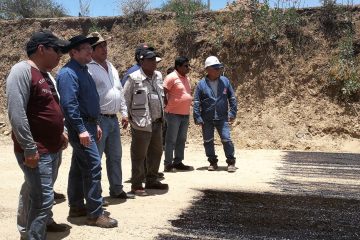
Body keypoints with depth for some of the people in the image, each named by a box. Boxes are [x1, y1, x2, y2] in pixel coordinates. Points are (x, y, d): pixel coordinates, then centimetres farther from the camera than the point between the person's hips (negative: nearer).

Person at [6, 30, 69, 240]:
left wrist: (61, 132, 17)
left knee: (42, 194, 24)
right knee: (43, 197, -8)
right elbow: (16, 114, -23)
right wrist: (29, 149, -23)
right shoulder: (22, 71, -16)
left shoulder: (46, 74, 13)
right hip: (36, 151, -9)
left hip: (53, 148, 9)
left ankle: (45, 222, 41)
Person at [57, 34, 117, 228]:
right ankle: (95, 214, -3)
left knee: (79, 168, 15)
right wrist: (81, 129, -26)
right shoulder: (68, 73, -14)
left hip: (88, 125, 10)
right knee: (93, 167, -10)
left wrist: (95, 124, 21)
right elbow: (69, 103, -23)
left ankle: (76, 207, 26)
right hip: (80, 127, -10)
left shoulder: (83, 70, 16)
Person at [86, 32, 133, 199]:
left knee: (115, 156, 15)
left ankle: (116, 190, 27)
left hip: (113, 119, 9)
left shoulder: (111, 68, 16)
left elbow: (120, 91, 21)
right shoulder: (89, 69, -11)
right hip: (99, 120, -8)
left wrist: (124, 113, 14)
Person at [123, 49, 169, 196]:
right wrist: (130, 116, -7)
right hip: (141, 123, -7)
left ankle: (151, 180, 31)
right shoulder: (134, 78, -11)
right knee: (139, 155, 0)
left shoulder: (158, 76, 10)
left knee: (156, 152, 16)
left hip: (157, 122, 8)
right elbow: (125, 98, -8)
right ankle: (136, 185, 11)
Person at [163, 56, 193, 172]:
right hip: (174, 114, -8)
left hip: (185, 114, 8)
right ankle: (168, 163, 5)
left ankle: (178, 162, 20)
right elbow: (163, 92, -14)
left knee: (181, 140, 11)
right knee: (171, 140, -2)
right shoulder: (171, 77, -11)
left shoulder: (187, 78, 15)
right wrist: (168, 105, -10)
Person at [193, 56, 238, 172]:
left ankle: (231, 162, 9)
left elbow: (232, 97, 7)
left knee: (226, 139, -5)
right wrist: (197, 118, -6)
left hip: (222, 118, 0)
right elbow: (196, 102, -2)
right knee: (208, 141, 9)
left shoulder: (225, 81, 1)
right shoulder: (201, 84, -4)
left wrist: (232, 113, 2)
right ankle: (213, 162, 25)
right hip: (207, 119, 0)